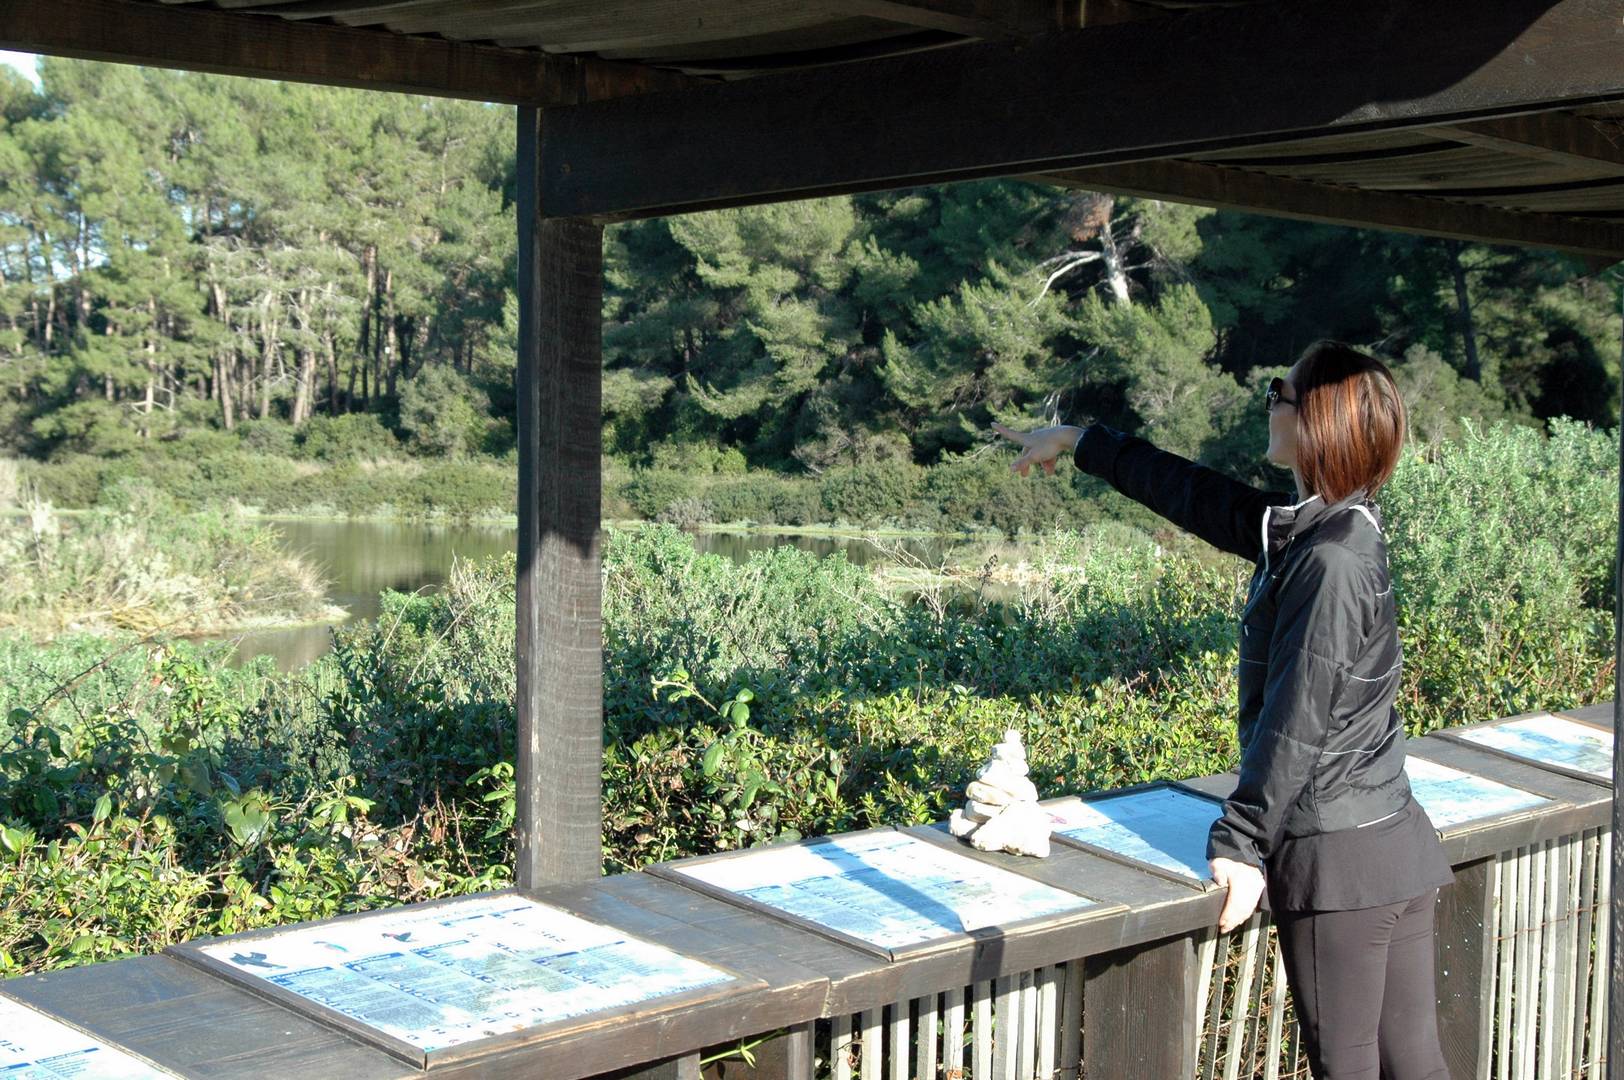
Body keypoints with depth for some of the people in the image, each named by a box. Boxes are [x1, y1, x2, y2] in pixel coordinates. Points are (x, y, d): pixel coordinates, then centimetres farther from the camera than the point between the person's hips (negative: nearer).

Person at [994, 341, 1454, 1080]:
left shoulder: (1331, 561, -18)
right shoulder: (1311, 527, 9)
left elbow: (1297, 722, -20)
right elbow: (1195, 494, 20)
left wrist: (1241, 843, -18)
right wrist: (1079, 442, 27)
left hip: (1337, 857, -9)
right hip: (1397, 844, 9)